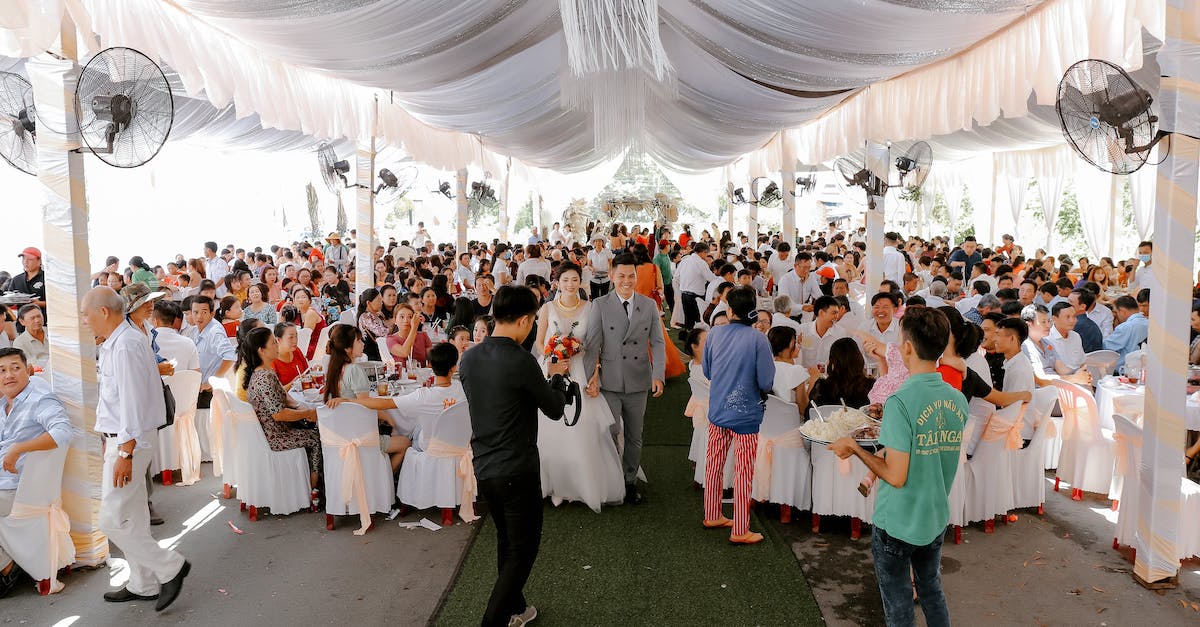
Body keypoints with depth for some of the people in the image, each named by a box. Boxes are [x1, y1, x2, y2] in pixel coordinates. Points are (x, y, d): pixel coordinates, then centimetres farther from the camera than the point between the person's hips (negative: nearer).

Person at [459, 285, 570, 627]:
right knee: (523, 549, 8)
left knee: (506, 541, 24)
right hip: (518, 471, -8)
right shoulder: (521, 361, -21)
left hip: (483, 469, 8)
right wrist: (556, 379, 9)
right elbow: (555, 409, -9)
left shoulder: (469, 358, 1)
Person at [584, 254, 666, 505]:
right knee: (609, 433, -2)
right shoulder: (600, 305, -4)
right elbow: (592, 344, -6)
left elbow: (657, 343, 1)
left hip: (638, 381, 3)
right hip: (609, 382, -2)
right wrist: (591, 378, -13)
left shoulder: (649, 305, 3)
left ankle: (630, 482, 30)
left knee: (634, 436, 14)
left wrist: (658, 375, -12)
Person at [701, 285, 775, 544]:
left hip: (717, 409, 5)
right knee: (743, 473, 5)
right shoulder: (758, 339, -17)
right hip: (746, 413, -5)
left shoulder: (714, 334, -4)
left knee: (713, 465, 18)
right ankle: (739, 530, 12)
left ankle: (712, 516, 32)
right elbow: (767, 382, -15)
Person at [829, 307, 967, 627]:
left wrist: (854, 447, -11)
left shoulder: (900, 402, -26)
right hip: (936, 519, 6)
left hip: (897, 523, -6)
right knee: (932, 592, 24)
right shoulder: (958, 399, -3)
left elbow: (896, 476, -24)